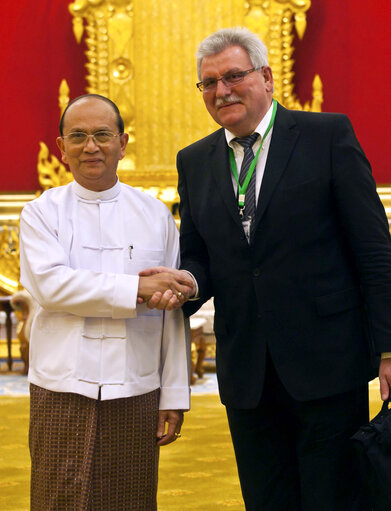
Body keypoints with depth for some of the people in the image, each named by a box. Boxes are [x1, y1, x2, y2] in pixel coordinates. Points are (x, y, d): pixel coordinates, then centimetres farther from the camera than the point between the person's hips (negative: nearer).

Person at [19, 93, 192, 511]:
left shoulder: (154, 215, 9)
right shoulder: (42, 213, 6)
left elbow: (172, 313, 8)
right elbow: (51, 285, -11)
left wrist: (175, 396, 5)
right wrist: (136, 288, -15)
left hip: (136, 396, 1)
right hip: (62, 394, -1)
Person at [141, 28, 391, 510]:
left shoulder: (327, 135, -1)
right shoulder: (194, 162, 12)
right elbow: (198, 255, 15)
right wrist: (190, 281, -10)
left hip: (325, 363, -4)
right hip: (247, 374, 4)